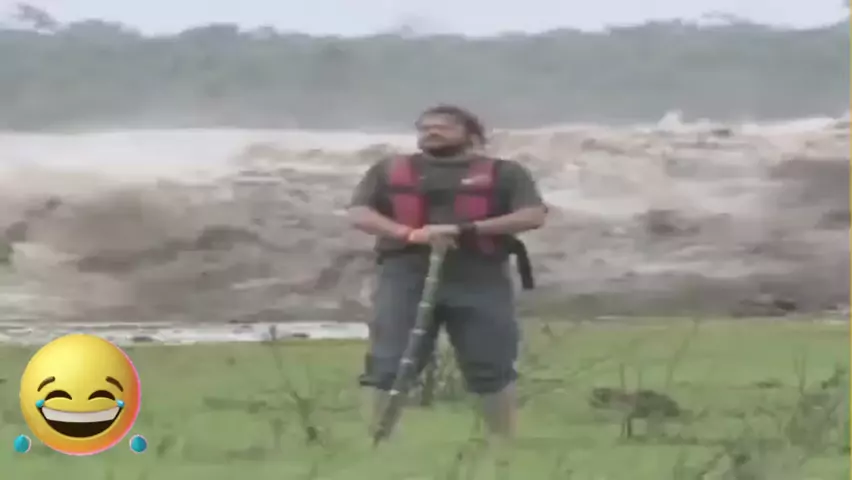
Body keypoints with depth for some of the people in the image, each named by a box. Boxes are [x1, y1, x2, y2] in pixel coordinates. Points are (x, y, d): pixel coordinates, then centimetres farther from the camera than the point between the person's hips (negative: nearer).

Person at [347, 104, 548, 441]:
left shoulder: (504, 173, 10)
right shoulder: (389, 170, 17)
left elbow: (533, 216, -3)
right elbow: (359, 214, 6)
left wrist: (464, 230, -14)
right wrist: (410, 233, -13)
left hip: (480, 279, -1)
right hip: (407, 275, 1)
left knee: (491, 368, 0)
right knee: (389, 367, -3)